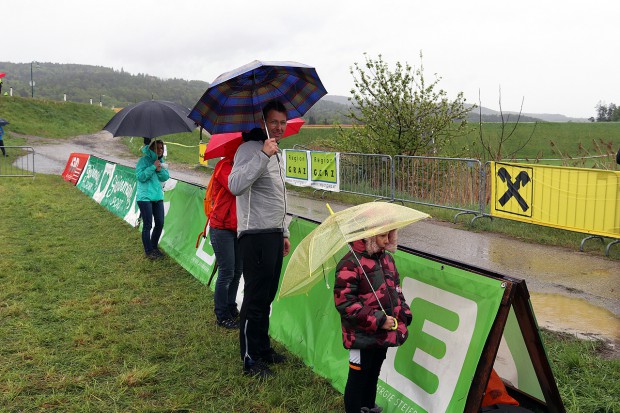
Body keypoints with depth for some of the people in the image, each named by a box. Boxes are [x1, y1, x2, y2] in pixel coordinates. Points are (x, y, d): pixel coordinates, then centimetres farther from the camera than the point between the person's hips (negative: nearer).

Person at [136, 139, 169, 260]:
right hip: (145, 197, -6)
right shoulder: (144, 160, -8)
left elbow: (166, 177, 8)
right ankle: (148, 251, 9)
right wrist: (153, 167, -20)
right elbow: (140, 176, -17)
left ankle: (154, 247, 25)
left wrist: (160, 170, -11)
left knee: (160, 223, 6)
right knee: (147, 225, -3)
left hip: (158, 196, 6)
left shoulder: (161, 160, 11)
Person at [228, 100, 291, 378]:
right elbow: (235, 186, -29)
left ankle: (263, 349, 29)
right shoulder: (250, 149, -11)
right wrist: (263, 155, -32)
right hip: (256, 235, -9)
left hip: (274, 235, 9)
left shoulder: (276, 154, 19)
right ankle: (250, 360, 10)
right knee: (255, 298, -2)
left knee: (267, 296, 16)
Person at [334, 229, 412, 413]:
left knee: (374, 373, 24)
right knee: (358, 377, 7)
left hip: (384, 334, 8)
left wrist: (403, 314, 5)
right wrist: (378, 320, -22)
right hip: (362, 336, -8)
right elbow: (344, 302, -23)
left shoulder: (386, 258, 7)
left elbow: (395, 289, 19)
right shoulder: (350, 264, -19)